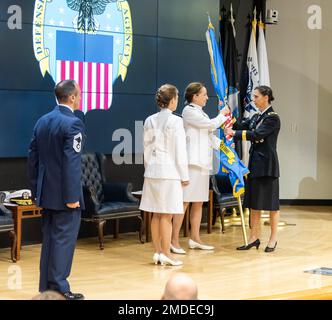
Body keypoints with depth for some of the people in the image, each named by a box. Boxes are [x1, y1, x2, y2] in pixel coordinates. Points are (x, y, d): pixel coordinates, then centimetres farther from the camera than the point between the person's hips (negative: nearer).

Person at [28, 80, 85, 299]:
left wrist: (36, 190, 16)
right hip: (64, 195, -8)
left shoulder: (42, 121, 9)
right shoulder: (73, 123, -15)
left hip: (46, 193, 8)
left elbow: (33, 157, 11)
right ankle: (59, 289, 2)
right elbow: (72, 163, -20)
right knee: (64, 240, -2)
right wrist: (72, 197, -17)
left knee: (49, 240, 14)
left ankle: (46, 289, 20)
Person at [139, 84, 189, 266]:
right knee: (167, 215, -2)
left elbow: (147, 148, 11)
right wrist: (184, 176, -3)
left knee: (156, 214, 11)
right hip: (169, 171, -6)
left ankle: (157, 252, 16)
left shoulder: (150, 121, 6)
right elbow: (179, 151, -10)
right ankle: (166, 254, 1)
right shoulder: (175, 121, -11)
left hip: (152, 171, 6)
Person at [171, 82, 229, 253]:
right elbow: (210, 124, -10)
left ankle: (195, 239, 17)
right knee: (184, 201, -10)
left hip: (203, 161, 9)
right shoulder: (189, 111, -7)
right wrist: (222, 115, 6)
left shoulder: (200, 113, 20)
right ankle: (174, 241, -9)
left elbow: (210, 135, 19)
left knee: (199, 202, 11)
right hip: (192, 161, -9)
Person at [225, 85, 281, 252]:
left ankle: (273, 239, 9)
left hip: (267, 164, -8)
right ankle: (254, 237, 15)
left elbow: (257, 134, -21)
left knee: (270, 202, 0)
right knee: (253, 202, 9)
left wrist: (234, 133, -21)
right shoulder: (256, 117, 14)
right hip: (255, 163, 8)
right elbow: (241, 126, 7)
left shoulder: (272, 118, -11)